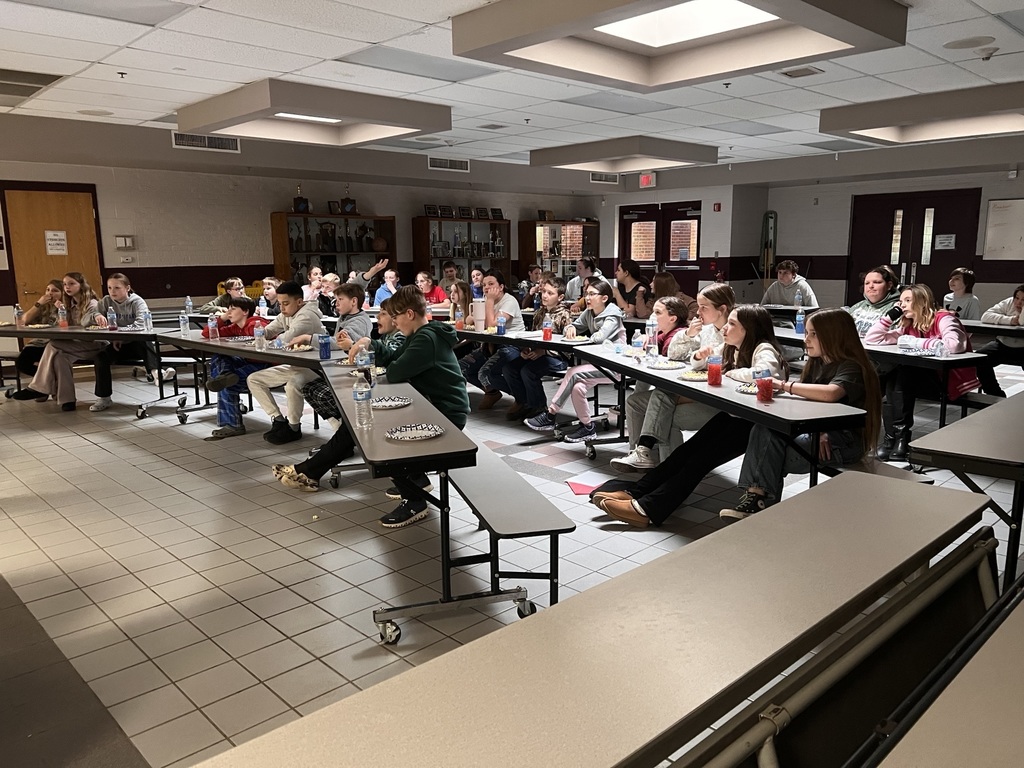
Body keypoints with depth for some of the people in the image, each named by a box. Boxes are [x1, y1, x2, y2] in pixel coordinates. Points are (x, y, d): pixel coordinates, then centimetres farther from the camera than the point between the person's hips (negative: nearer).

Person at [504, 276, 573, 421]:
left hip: (557, 357, -7)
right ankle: (522, 402, 9)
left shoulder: (564, 314, -8)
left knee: (527, 371, -28)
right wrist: (525, 350, -2)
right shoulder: (539, 313, 14)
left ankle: (538, 407, -5)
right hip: (536, 353, 7)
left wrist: (544, 351, -21)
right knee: (509, 367, -10)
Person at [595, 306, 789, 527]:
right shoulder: (730, 348, 13)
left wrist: (732, 373, -16)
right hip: (731, 414, 8)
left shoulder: (764, 350, -13)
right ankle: (633, 490, -17)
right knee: (688, 450, -10)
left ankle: (649, 508, -27)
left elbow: (764, 373, -36)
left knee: (703, 457, -20)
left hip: (755, 422, -8)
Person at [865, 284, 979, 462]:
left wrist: (915, 343, -24)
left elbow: (954, 345, -33)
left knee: (903, 372, -25)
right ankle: (897, 435, -17)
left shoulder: (943, 318, -11)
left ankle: (898, 434, -18)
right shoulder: (908, 326, 8)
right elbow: (871, 338, 5)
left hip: (954, 380, -7)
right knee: (893, 376, -17)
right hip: (930, 379, 7)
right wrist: (893, 312, 1)